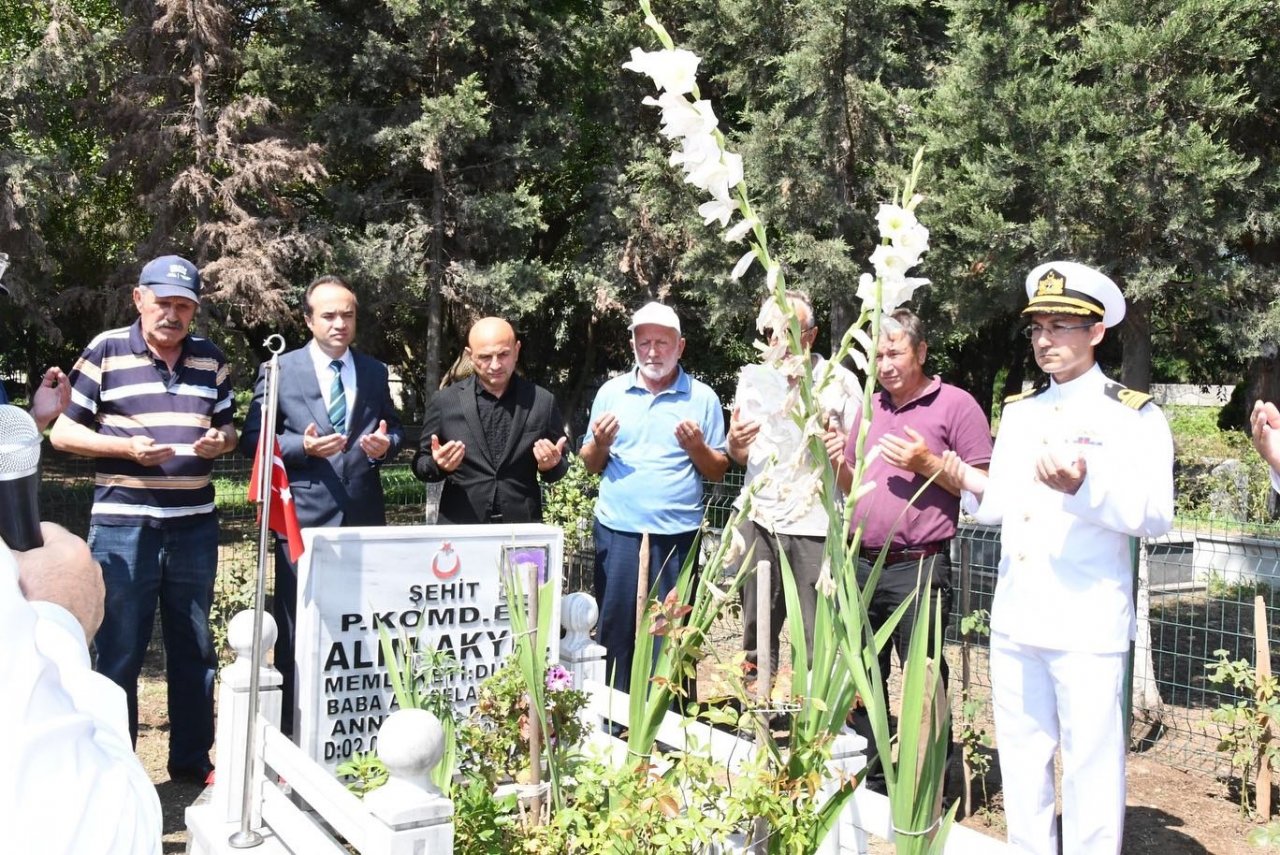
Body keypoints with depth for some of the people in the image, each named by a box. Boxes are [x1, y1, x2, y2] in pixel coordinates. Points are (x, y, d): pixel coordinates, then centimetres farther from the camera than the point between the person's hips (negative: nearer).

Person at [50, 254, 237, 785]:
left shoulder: (211, 359, 8)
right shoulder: (105, 352, -3)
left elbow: (227, 426, 17)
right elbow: (62, 432, -2)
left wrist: (221, 439, -6)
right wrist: (126, 447, -17)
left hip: (194, 524, 4)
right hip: (122, 525, -4)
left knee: (194, 648, 12)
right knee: (118, 653, 3)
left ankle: (191, 759, 25)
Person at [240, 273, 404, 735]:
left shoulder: (375, 372, 11)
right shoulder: (279, 371, 0)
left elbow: (394, 429, 16)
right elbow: (253, 440, -2)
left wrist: (386, 443, -7)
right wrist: (302, 445, -18)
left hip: (364, 519, 3)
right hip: (305, 519, -3)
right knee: (298, 631, 4)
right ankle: (292, 730, 15)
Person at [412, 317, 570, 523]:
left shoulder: (542, 401, -1)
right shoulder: (445, 401, -2)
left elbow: (558, 468, 7)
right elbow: (421, 465, 5)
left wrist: (550, 465, -15)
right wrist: (439, 464, -16)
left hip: (522, 528, 0)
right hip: (460, 527, 0)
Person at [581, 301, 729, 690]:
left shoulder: (702, 398, 3)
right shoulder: (611, 392, 8)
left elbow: (719, 471, 5)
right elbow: (590, 465, 12)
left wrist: (697, 448, -14)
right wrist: (599, 444, -9)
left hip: (676, 534, -1)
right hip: (617, 531, 2)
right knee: (614, 630, 6)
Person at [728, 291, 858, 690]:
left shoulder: (838, 380, -3)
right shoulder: (753, 377, 10)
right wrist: (734, 442, -4)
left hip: (815, 523, -4)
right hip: (758, 519, 4)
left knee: (817, 640, -4)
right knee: (756, 628, 10)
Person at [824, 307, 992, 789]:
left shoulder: (955, 405, -4)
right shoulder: (870, 407, 15)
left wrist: (928, 463, -17)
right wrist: (838, 462, 2)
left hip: (918, 568, -6)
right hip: (862, 564, 7)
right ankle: (870, 781, 28)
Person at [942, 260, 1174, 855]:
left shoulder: (1134, 416, -3)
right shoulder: (1017, 411, 15)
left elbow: (1155, 515, -15)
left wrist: (1084, 485, -31)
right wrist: (976, 488, -5)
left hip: (1087, 626, -5)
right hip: (1014, 621, 6)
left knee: (1090, 765, 0)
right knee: (1022, 760, 15)